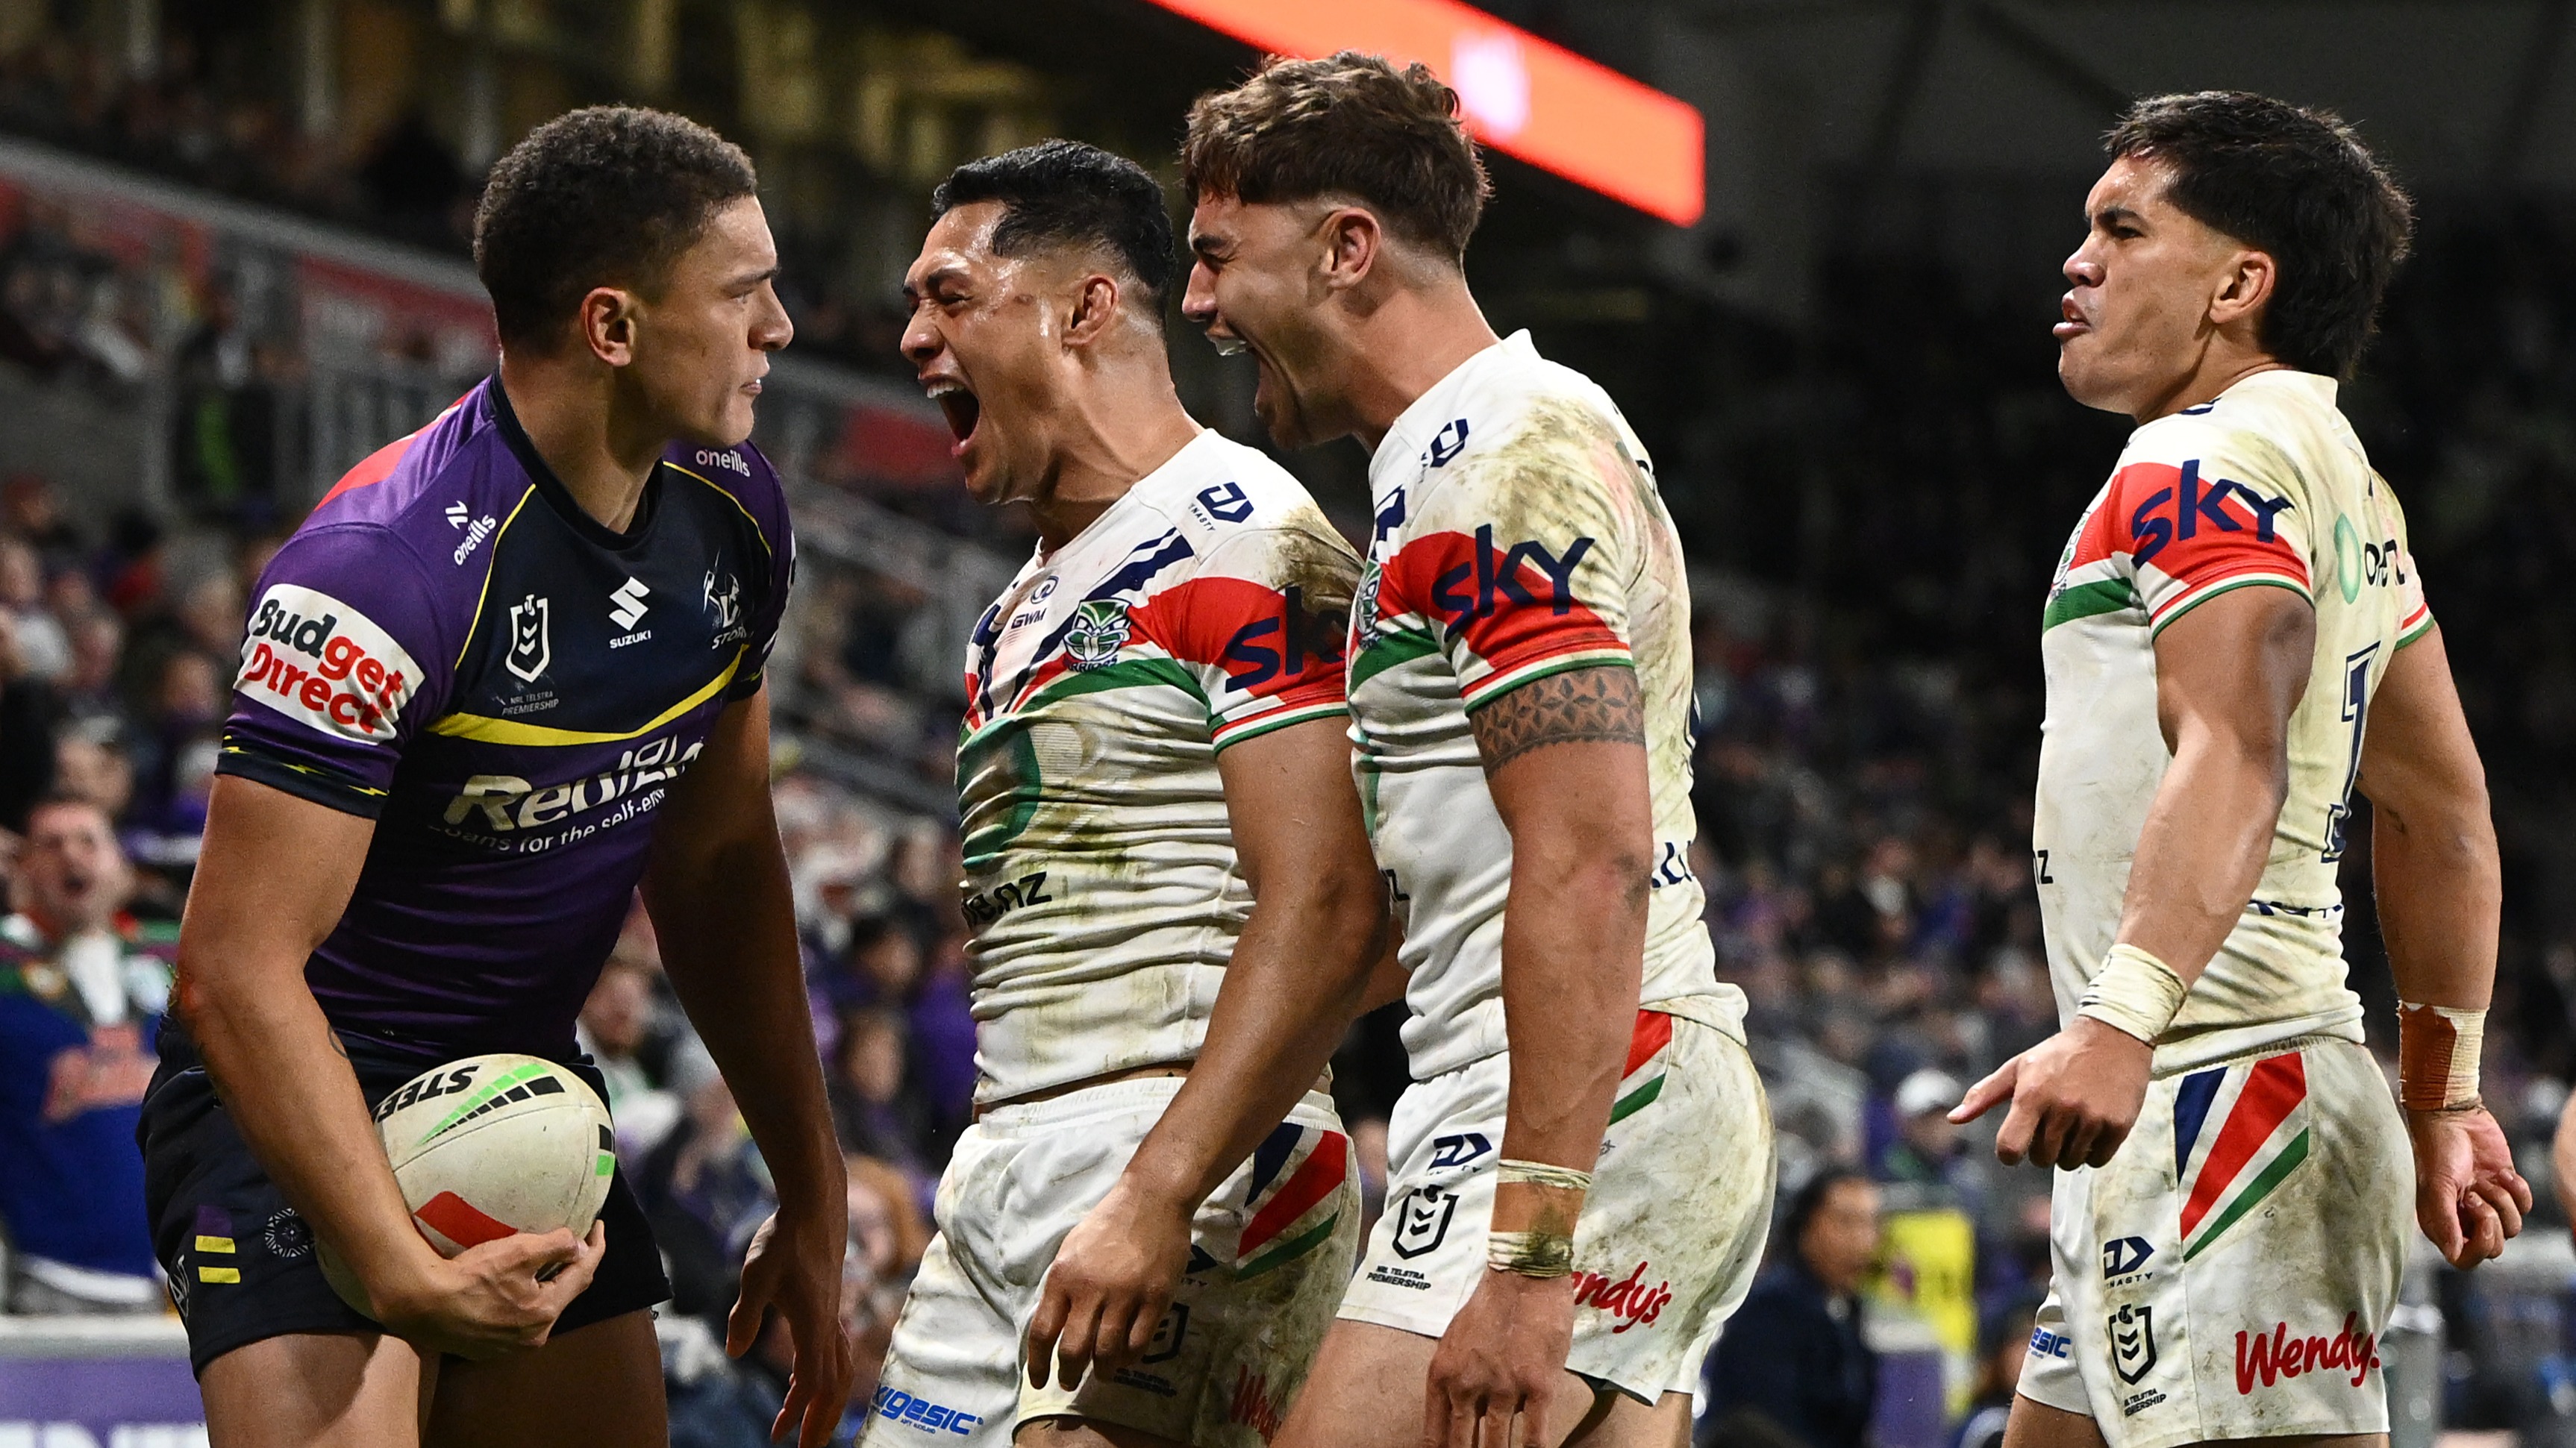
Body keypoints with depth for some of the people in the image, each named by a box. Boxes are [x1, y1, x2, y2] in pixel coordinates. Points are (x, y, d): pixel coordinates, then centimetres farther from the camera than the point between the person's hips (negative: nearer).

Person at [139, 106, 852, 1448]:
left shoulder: (730, 511, 0)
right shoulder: (383, 568, -26)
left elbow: (717, 866, 13)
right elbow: (236, 970, -27)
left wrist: (810, 1194, 13)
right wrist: (407, 1276, -34)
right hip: (299, 1124, -7)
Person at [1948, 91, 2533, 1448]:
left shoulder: (2208, 460, -10)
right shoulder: (2342, 481, 22)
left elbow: (2235, 761, -26)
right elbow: (2440, 815, 25)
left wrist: (2122, 1022, -39)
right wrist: (2443, 1098, 28)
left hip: (2216, 1096, -11)